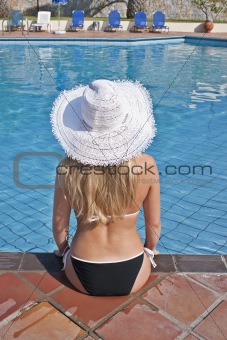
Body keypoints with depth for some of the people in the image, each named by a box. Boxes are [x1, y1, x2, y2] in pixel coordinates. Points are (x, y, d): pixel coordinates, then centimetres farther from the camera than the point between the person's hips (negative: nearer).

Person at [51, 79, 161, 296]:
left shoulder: (68, 169, -20)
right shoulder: (146, 165, -19)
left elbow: (59, 224, -5)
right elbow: (154, 224, -6)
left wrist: (63, 250, 17)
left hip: (85, 278, 1)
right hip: (132, 275, 0)